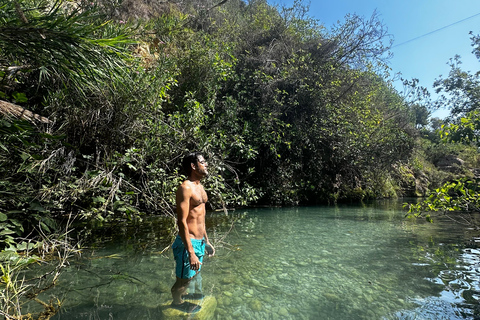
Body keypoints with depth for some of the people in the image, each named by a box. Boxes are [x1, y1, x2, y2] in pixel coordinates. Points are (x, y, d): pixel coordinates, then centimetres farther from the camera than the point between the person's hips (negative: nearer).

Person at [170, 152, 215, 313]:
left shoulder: (199, 187, 9)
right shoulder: (185, 188, -19)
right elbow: (182, 222, -23)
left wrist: (206, 241, 19)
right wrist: (191, 253, -24)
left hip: (200, 241, 9)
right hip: (189, 243, -8)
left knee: (192, 276, 24)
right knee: (183, 279, 12)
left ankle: (182, 297, 47)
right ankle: (177, 302, 38)